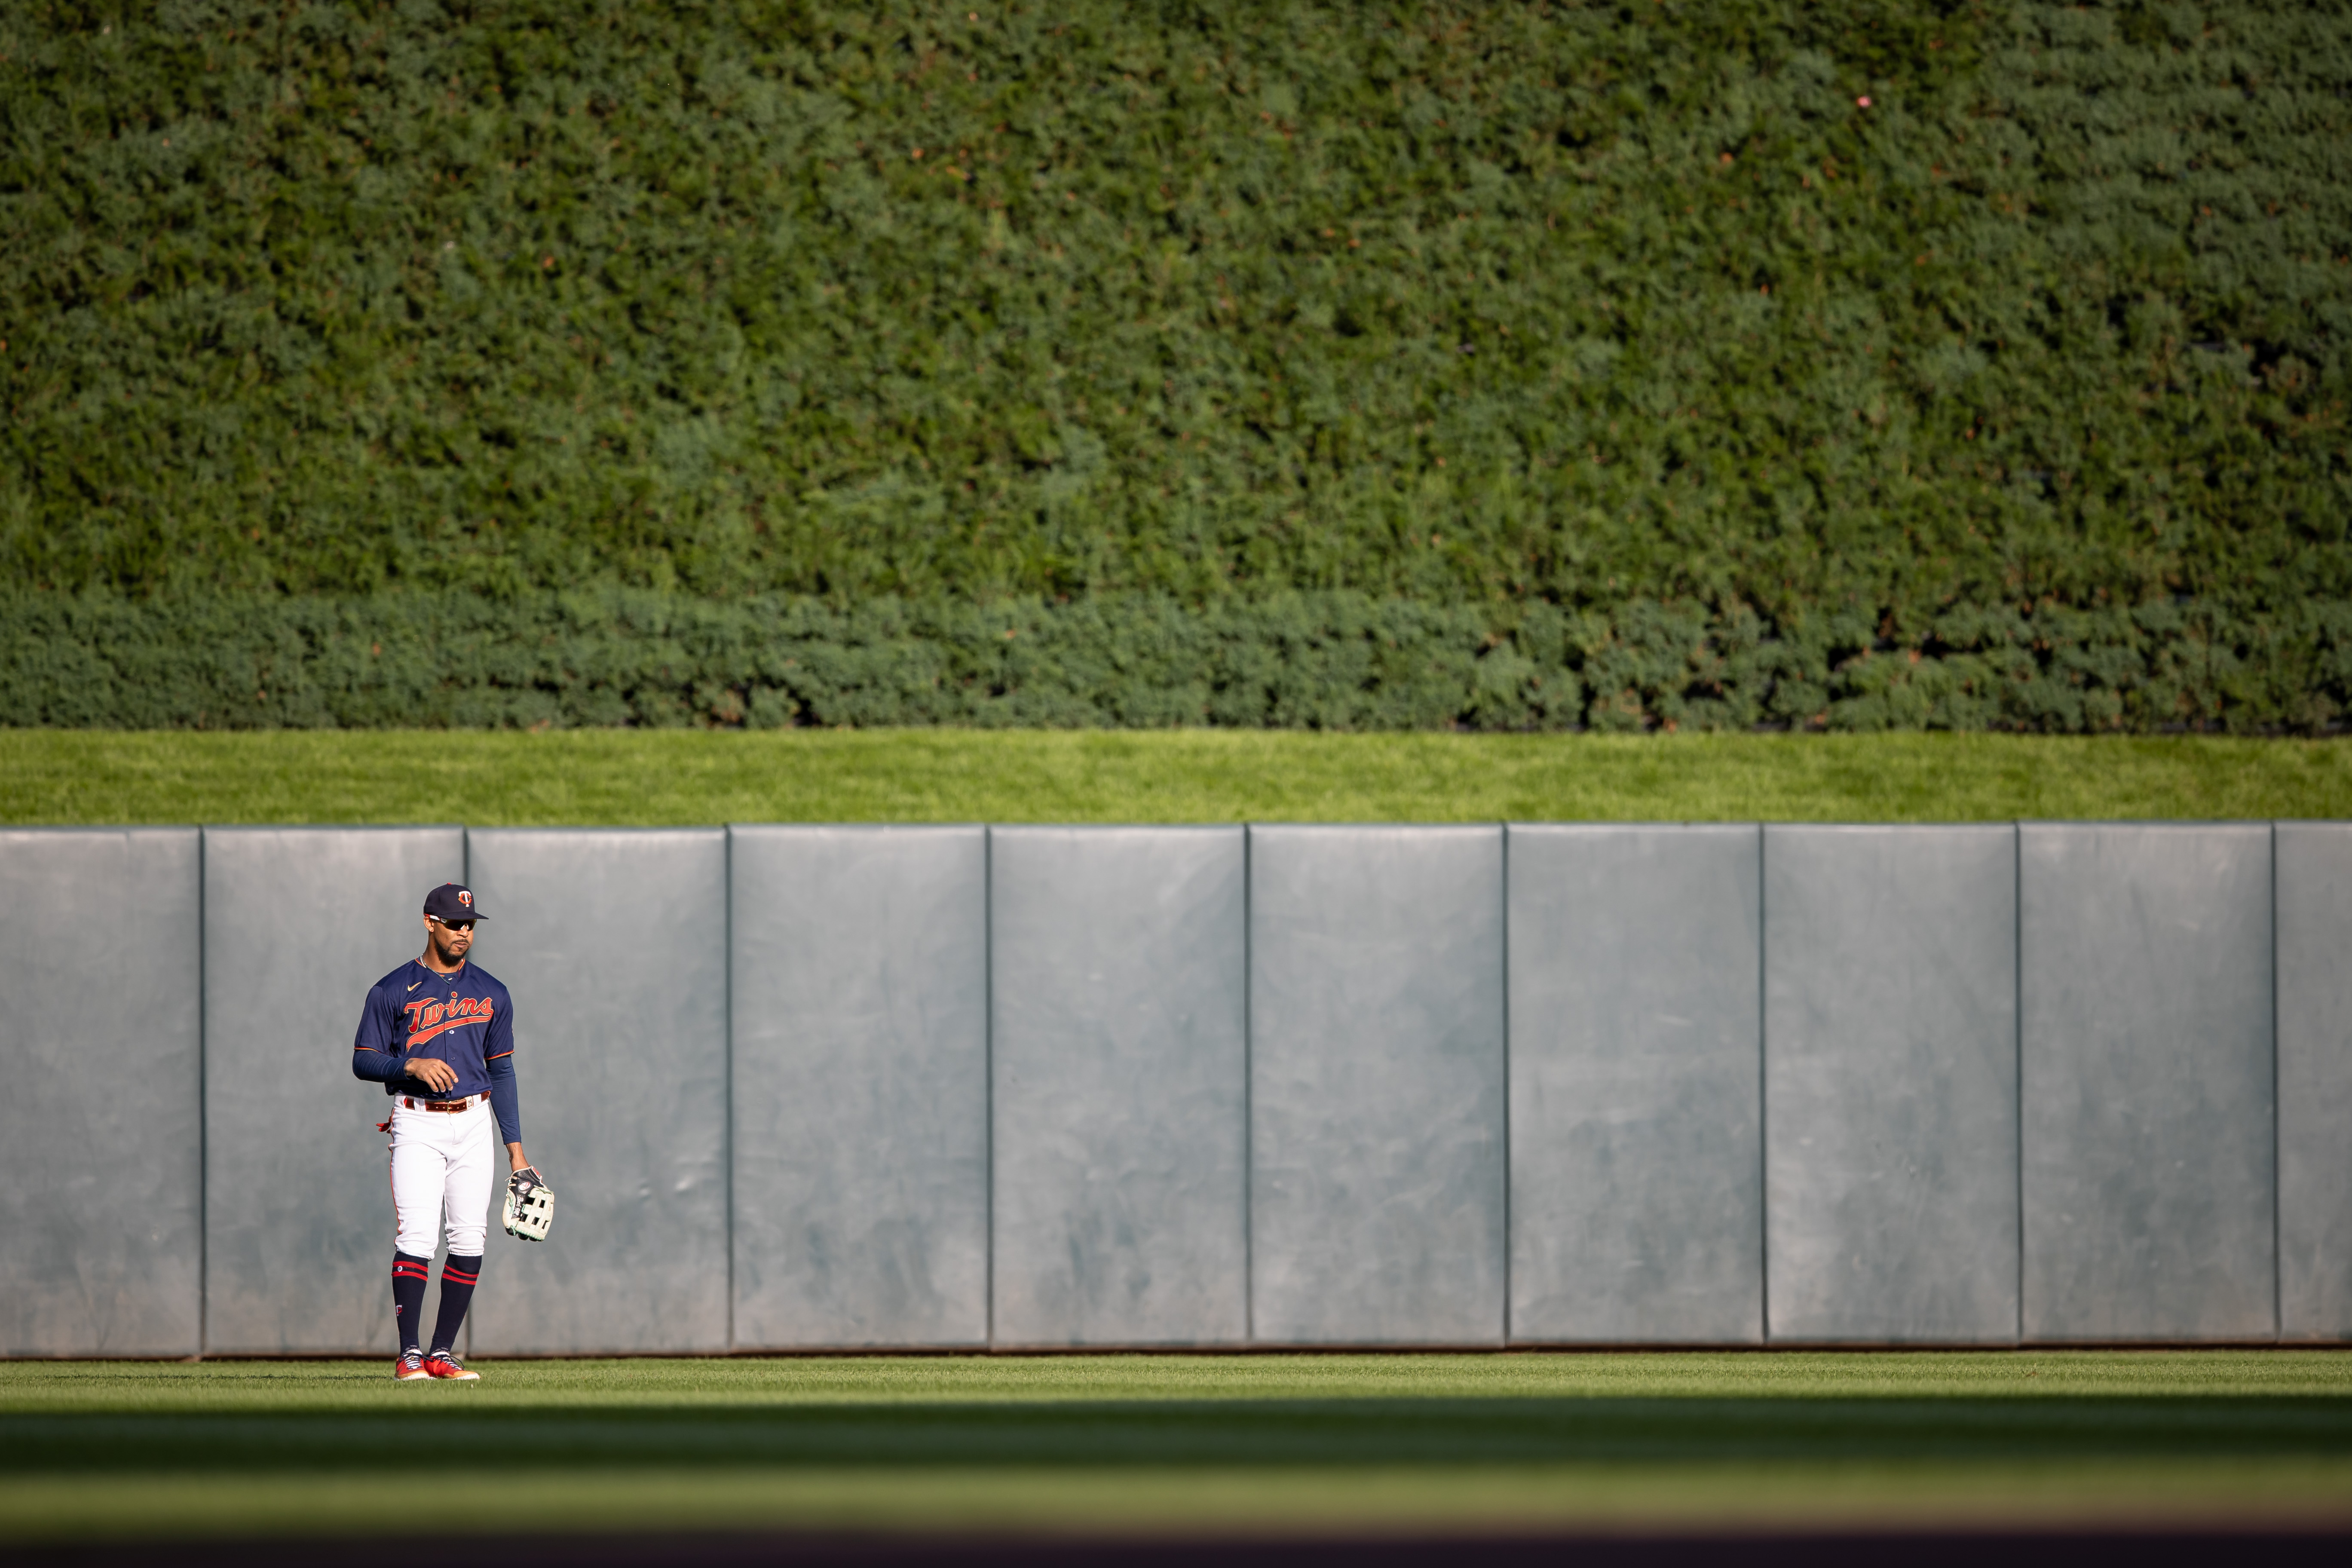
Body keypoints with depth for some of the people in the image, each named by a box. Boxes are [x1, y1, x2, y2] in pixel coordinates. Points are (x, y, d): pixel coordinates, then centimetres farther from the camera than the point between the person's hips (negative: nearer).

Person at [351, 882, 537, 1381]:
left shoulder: (492, 994, 11)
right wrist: (412, 1065, -19)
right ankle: (409, 1355, -12)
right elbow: (363, 1061, 0)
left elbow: (502, 1073, 13)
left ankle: (443, 1353, 7)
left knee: (470, 1240, 0)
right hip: (418, 1125, -4)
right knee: (417, 1238, -14)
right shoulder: (393, 992, 0)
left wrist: (516, 1149, 9)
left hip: (474, 1123, 4)